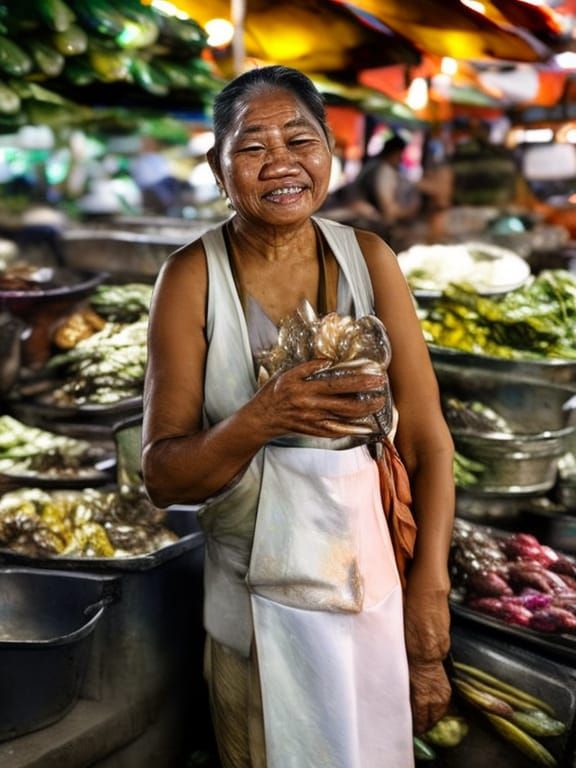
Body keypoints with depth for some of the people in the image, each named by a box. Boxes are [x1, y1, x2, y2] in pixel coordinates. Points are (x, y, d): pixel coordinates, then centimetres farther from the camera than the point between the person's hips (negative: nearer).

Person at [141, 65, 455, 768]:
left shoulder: (369, 259, -5)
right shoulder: (192, 276, -11)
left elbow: (428, 443, -6)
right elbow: (162, 477, -10)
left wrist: (427, 631, -11)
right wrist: (262, 419, -29)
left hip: (380, 576, 2)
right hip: (257, 597, -2)